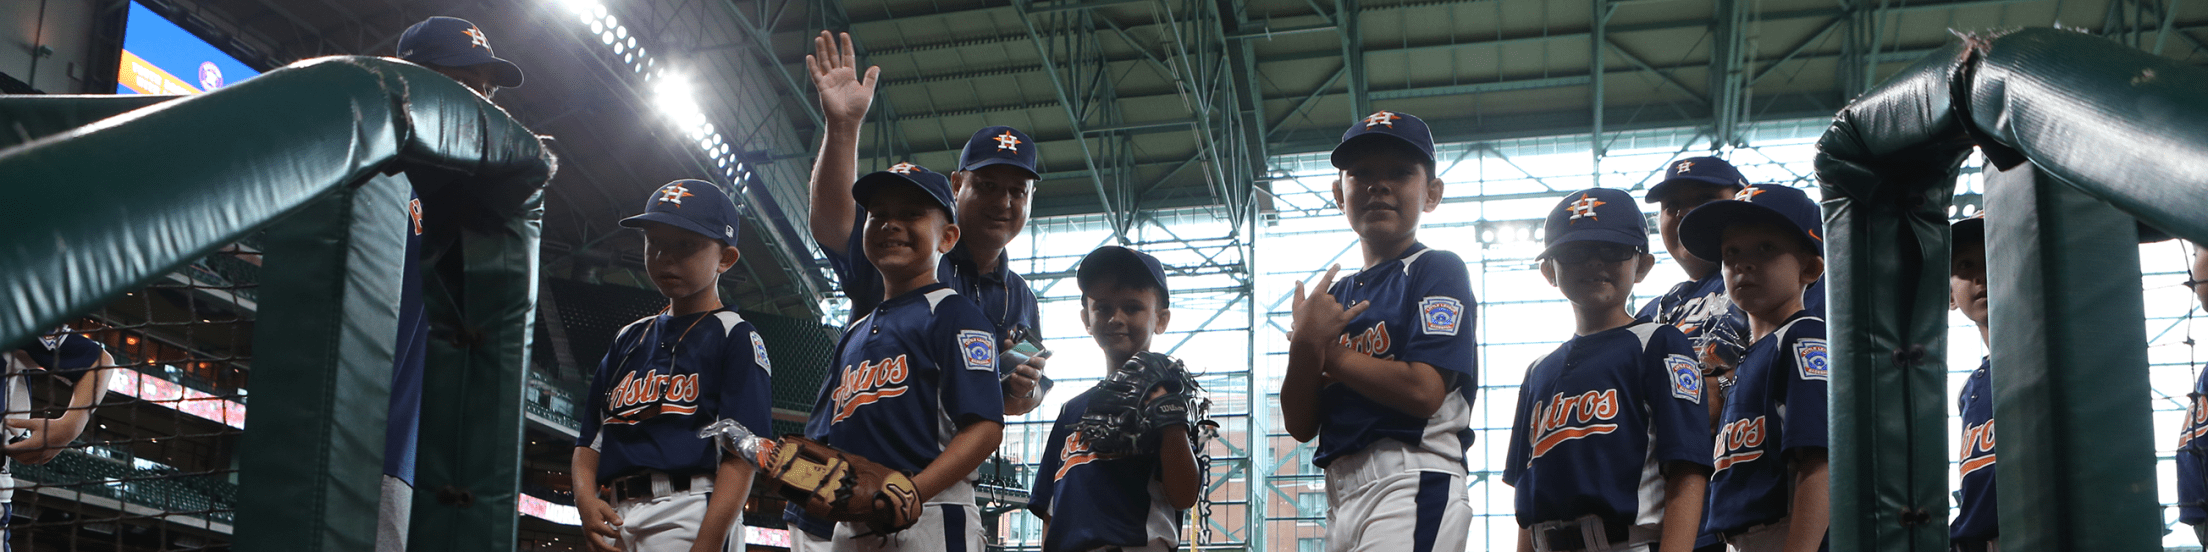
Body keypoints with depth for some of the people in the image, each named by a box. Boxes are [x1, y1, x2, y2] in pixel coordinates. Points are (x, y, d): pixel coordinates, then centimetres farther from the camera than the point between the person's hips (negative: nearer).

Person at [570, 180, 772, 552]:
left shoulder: (736, 337, 3)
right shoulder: (629, 339, 23)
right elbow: (590, 437, 20)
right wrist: (585, 497, -2)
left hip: (690, 515, -6)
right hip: (615, 517, 6)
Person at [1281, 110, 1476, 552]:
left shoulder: (1439, 270, 1)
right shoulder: (1334, 295, 19)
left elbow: (1423, 390, -14)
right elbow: (1300, 425, 12)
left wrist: (1327, 352, -2)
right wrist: (1306, 346, -7)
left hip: (1414, 486, -7)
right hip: (1340, 494, 7)